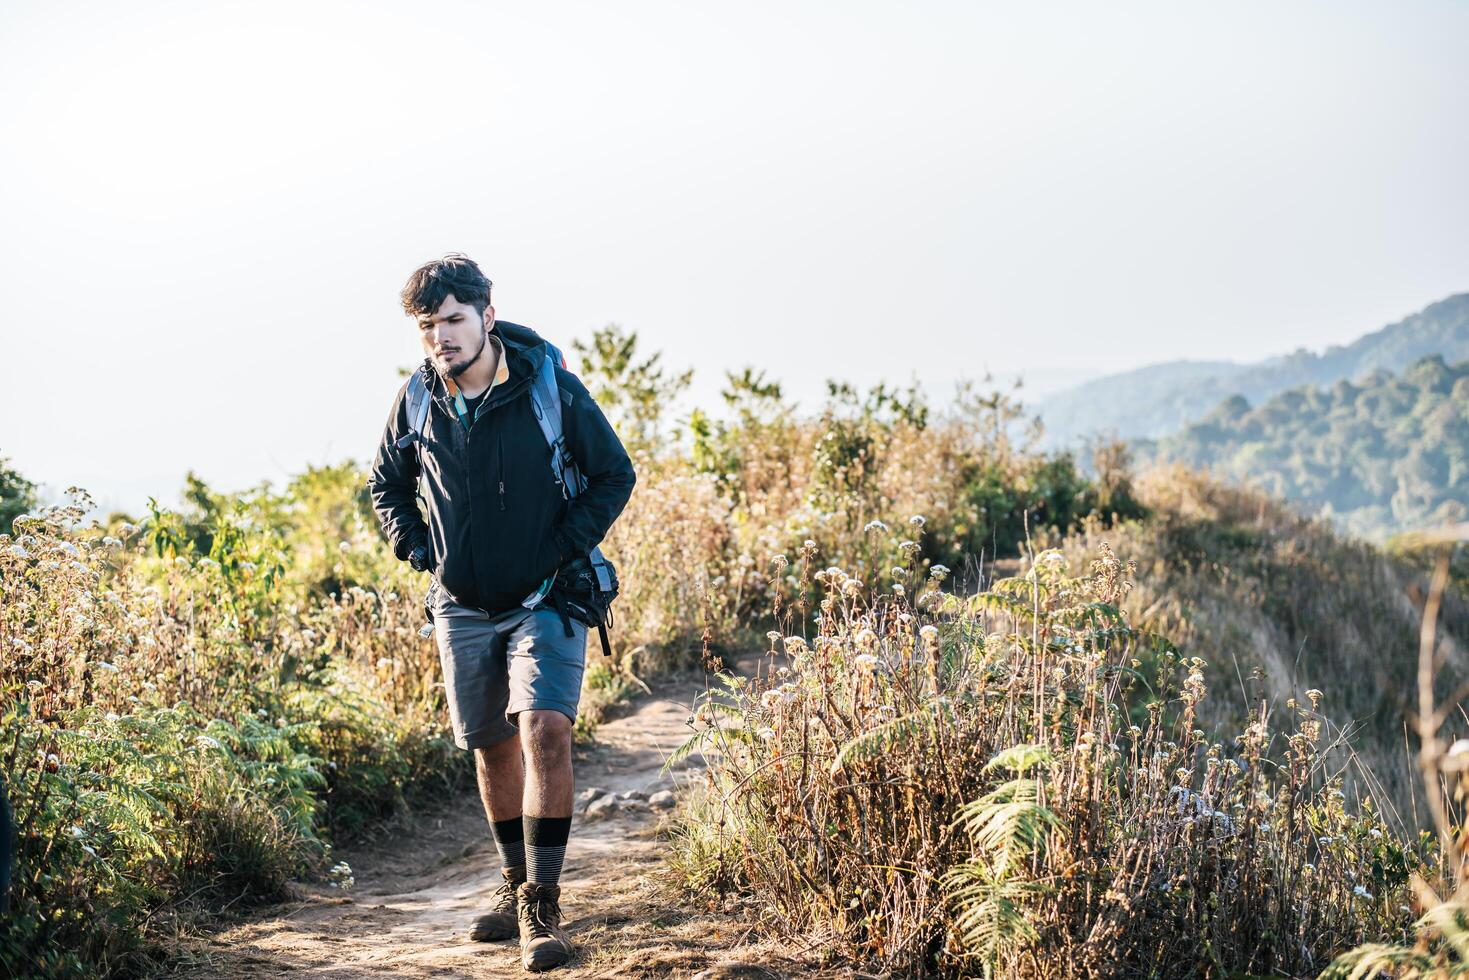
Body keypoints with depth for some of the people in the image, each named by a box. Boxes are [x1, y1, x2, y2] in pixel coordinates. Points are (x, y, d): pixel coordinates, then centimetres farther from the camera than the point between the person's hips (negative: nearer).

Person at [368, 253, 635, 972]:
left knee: (545, 729, -20)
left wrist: (562, 552, -12)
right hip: (462, 608, 4)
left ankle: (542, 906, -13)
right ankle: (517, 886, 31)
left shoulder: (551, 388, -13)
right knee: (492, 745, 12)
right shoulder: (417, 402, -3)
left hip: (545, 601, -4)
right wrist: (418, 549, 1)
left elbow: (614, 476, -4)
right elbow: (386, 485, 15)